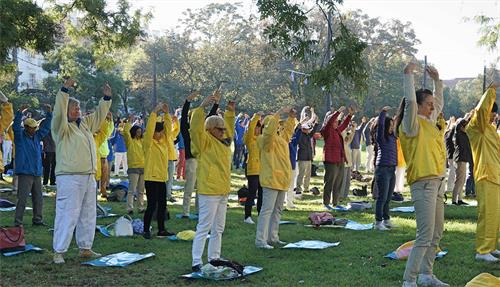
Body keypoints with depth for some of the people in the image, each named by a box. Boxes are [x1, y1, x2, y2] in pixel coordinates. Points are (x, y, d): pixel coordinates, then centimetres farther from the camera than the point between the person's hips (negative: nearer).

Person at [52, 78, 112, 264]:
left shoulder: (85, 123, 18)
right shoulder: (61, 127, -4)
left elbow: (99, 116, 26)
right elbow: (59, 113, -21)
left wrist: (106, 98, 15)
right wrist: (64, 90, -27)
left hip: (89, 177, 8)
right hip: (69, 178, -8)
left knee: (88, 215, 14)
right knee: (67, 215, -9)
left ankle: (85, 248, 24)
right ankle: (59, 252, -4)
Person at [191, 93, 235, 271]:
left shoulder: (223, 141, 13)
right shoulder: (205, 141, -9)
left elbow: (230, 127, 31)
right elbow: (196, 127, -26)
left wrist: (230, 112, 23)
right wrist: (202, 107, -31)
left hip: (222, 191, 9)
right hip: (209, 191, -9)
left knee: (218, 229, 15)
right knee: (204, 228, -6)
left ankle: (214, 258, 24)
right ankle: (196, 262, -2)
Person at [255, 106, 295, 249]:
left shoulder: (281, 137, 15)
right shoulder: (266, 138, -11)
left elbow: (288, 129, 33)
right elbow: (269, 129, -32)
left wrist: (291, 117, 16)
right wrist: (279, 113, -28)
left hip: (281, 180, 10)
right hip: (271, 180, -10)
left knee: (277, 210, 15)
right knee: (267, 210, -10)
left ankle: (273, 237, 24)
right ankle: (260, 240, -9)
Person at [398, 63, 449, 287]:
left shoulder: (429, 122, 16)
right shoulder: (412, 124, -8)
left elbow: (439, 103, 32)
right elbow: (410, 102, -25)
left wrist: (437, 80, 27)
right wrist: (409, 74, -22)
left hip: (437, 183, 9)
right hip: (423, 183, -9)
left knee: (436, 234, 14)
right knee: (425, 236, -12)